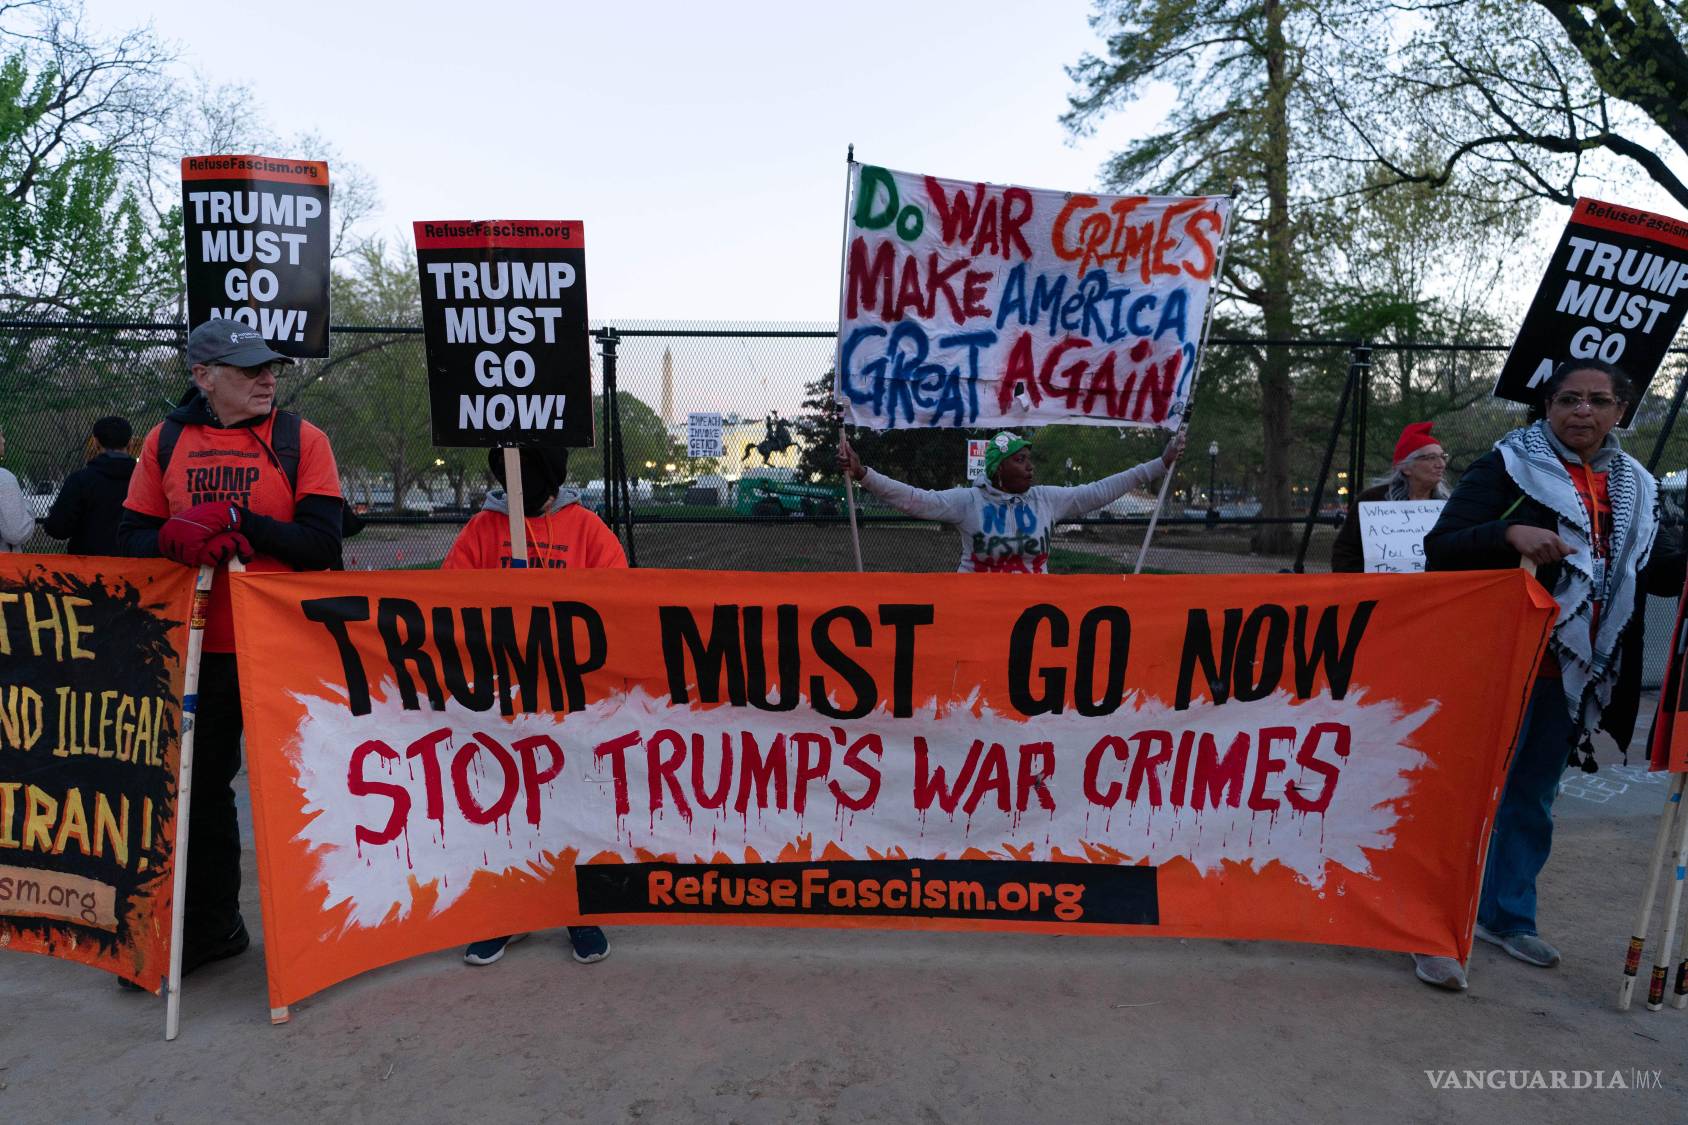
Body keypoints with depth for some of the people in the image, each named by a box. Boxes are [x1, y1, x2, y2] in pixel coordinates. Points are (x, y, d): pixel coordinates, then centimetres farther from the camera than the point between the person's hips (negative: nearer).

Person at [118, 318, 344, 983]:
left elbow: (321, 542, -12)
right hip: (198, 648, 3)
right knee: (201, 784, 13)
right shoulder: (166, 442, 7)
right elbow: (132, 538, 5)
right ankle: (210, 927, 30)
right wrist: (176, 537, -16)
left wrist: (233, 519, -23)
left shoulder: (302, 439, -2)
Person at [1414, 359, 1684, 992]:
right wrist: (1510, 533, -31)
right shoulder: (1508, 465, -7)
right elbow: (1440, 548, -14)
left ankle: (1506, 916, 31)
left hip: (1573, 674, 6)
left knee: (1534, 799, 16)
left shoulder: (1634, 486, 11)